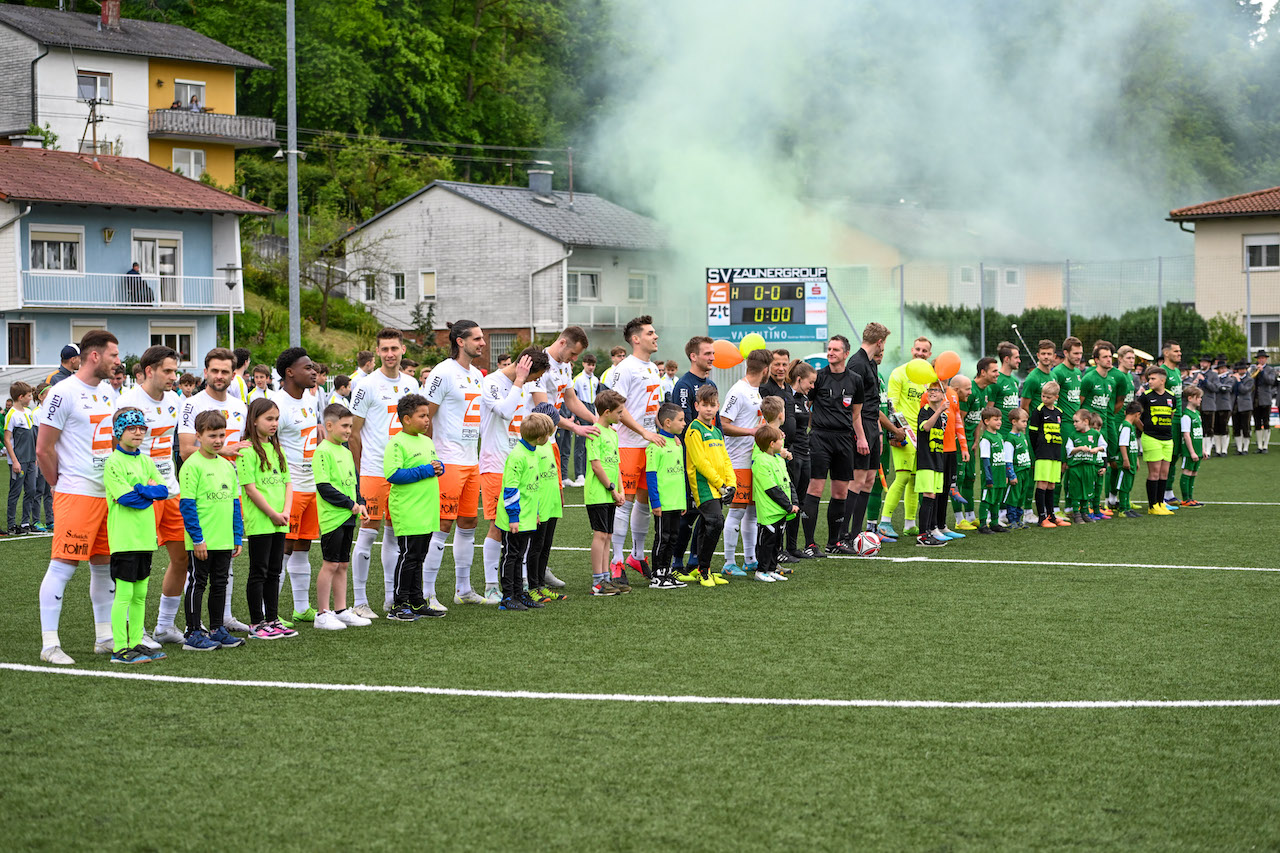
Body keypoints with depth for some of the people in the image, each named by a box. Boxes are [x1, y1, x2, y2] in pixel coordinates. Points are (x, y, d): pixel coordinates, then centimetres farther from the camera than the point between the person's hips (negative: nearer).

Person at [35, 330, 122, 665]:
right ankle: (49, 644, -5)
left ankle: (104, 637, 21)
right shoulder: (64, 392, -11)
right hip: (76, 495, -8)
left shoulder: (106, 394, 14)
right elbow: (43, 449, -10)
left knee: (105, 565, 12)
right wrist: (62, 485, -2)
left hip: (110, 494, 8)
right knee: (62, 565, -7)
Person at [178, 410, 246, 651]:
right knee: (197, 583, 0)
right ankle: (193, 634, 5)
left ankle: (217, 630, 23)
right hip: (202, 541, -7)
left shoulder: (227, 466, 11)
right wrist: (197, 538, -16)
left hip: (224, 540, 7)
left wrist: (237, 537, 13)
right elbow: (187, 505, -13)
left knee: (220, 584, 13)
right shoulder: (192, 466, -11)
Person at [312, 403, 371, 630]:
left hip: (348, 517, 8)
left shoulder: (346, 452, 15)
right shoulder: (323, 452, -13)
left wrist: (360, 504, 7)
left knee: (342, 564, 12)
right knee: (330, 564, -5)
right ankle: (323, 614, 0)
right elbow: (324, 487, -18)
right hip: (332, 517, -8)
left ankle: (341, 610, 18)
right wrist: (350, 504, -15)